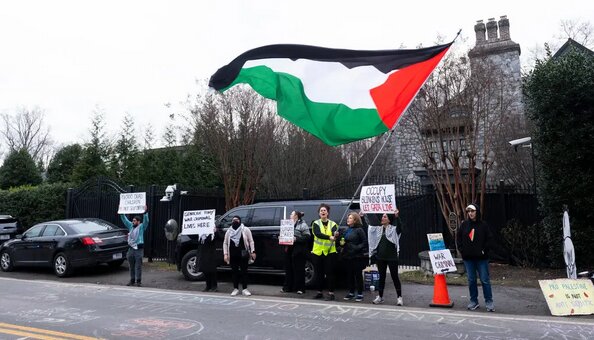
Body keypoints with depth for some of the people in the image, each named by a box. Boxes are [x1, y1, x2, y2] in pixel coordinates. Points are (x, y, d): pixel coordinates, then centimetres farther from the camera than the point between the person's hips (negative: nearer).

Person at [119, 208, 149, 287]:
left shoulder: (141, 227, -2)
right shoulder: (131, 226, 14)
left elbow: (146, 221, -17)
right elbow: (125, 220, 20)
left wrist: (145, 212, -27)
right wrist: (121, 213, 14)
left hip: (139, 249, -6)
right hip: (131, 248, 6)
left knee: (138, 266, -3)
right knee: (131, 266, 10)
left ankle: (138, 281, 2)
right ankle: (132, 280, 19)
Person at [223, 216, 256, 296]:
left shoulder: (245, 229, 2)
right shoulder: (228, 231, 9)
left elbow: (251, 241, 1)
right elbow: (225, 243, 10)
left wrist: (253, 252, -7)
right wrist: (225, 254, 0)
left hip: (243, 255, -2)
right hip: (233, 255, 2)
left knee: (244, 271, 1)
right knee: (234, 272, 7)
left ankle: (244, 289, 8)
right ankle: (235, 289, 17)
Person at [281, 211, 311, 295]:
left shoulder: (303, 225, -4)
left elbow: (307, 237, -13)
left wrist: (296, 239, -20)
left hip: (298, 251, -7)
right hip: (289, 250, 7)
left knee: (299, 269, -1)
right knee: (288, 269, 10)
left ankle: (300, 288, 7)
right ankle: (288, 287, 19)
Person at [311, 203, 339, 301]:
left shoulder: (333, 224, 5)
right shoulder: (316, 223, 3)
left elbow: (335, 233, -16)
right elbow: (318, 234, -17)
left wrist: (336, 235, -41)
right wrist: (329, 237, -32)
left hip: (330, 252, -1)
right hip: (318, 252, 1)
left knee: (330, 273, -3)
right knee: (319, 273, 9)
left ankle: (331, 293, 3)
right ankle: (319, 292, 22)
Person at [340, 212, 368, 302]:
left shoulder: (359, 230, -7)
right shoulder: (347, 231, 14)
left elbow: (364, 242, -10)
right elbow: (344, 241, 23)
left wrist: (357, 248, -19)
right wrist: (341, 243, 2)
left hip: (357, 256, -7)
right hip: (348, 256, 7)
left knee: (358, 274, 0)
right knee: (349, 274, 11)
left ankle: (360, 294, 9)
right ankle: (351, 293, 22)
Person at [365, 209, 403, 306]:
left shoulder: (393, 229, -4)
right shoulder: (377, 228, 9)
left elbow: (399, 227, -24)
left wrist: (397, 217, -39)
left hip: (392, 257, -4)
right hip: (380, 257, 4)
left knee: (395, 277, 2)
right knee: (381, 277, 12)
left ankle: (399, 297, 10)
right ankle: (380, 296, 21)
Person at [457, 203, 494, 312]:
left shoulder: (483, 225, -3)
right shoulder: (464, 225, 3)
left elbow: (488, 239, -1)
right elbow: (458, 238, 8)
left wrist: (484, 250, -8)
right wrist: (462, 249, 0)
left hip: (481, 258, -2)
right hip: (468, 258, 3)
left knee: (485, 280, 1)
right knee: (471, 280, 9)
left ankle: (489, 302, 12)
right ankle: (474, 301, 18)